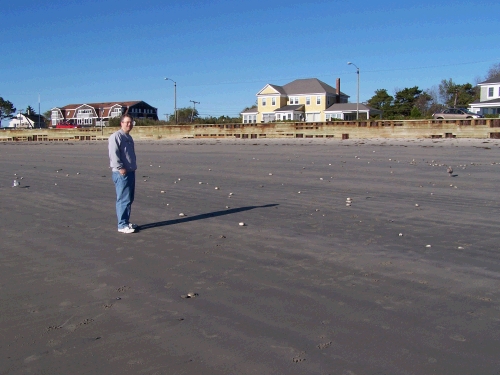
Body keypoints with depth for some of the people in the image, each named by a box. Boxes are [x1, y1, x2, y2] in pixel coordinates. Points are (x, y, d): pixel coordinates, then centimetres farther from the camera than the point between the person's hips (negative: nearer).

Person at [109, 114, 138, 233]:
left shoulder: (129, 137, 19)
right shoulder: (116, 136, -10)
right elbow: (113, 153, -19)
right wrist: (120, 168, -23)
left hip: (131, 172, 10)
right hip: (121, 173, -10)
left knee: (129, 199, 14)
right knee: (123, 199, -9)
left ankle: (126, 222, 23)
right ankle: (122, 225, -5)